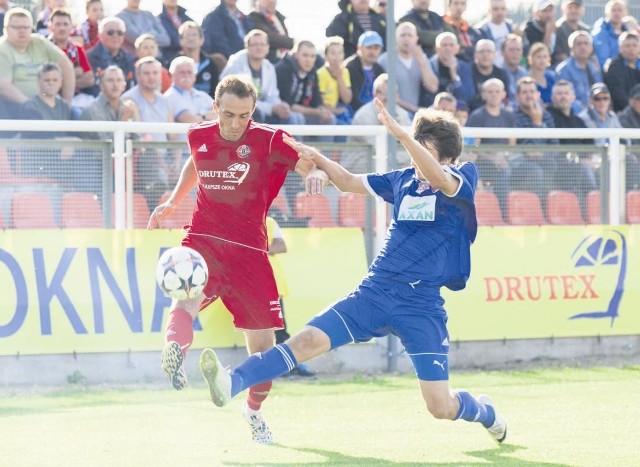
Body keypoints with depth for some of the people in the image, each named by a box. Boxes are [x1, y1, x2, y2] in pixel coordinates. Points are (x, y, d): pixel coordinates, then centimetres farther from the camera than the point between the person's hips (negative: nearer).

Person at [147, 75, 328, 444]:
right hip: (203, 241, 1)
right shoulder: (199, 137, 3)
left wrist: (317, 173, -40)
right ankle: (175, 355, -56)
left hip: (249, 250, -1)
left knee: (263, 341, 4)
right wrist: (173, 201, 25)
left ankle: (254, 411, 28)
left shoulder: (269, 141, -9)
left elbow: (312, 166, -18)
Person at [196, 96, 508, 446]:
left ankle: (485, 412, 30)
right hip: (375, 291, 4)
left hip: (423, 306, -4)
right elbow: (349, 182, 26)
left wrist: (399, 133, -36)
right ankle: (230, 385, -32)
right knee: (308, 340, -18)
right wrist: (318, 159, 8)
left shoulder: (463, 178, -3)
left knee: (442, 408, -4)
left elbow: (437, 178, -28)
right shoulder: (403, 180, 12)